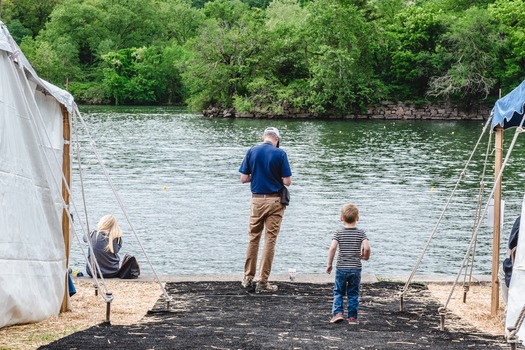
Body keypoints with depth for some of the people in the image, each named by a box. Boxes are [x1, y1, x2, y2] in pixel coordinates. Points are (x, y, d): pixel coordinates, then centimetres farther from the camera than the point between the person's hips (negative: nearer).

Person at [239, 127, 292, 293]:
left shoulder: (251, 152, 0)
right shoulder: (280, 154, -8)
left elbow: (243, 178, 0)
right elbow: (287, 181, -10)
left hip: (256, 200, 3)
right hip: (274, 201, -3)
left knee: (253, 238, 14)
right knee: (270, 240, 2)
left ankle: (248, 278, 18)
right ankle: (262, 282, 3)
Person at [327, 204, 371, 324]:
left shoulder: (338, 233, -2)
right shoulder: (360, 233, -1)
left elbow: (332, 248, -15)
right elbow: (367, 247, -15)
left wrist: (329, 264, -6)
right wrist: (365, 256, 7)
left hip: (341, 268, -1)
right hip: (356, 268, 1)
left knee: (338, 292, 11)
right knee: (353, 294, 9)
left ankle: (338, 313, -3)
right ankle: (352, 317, 9)